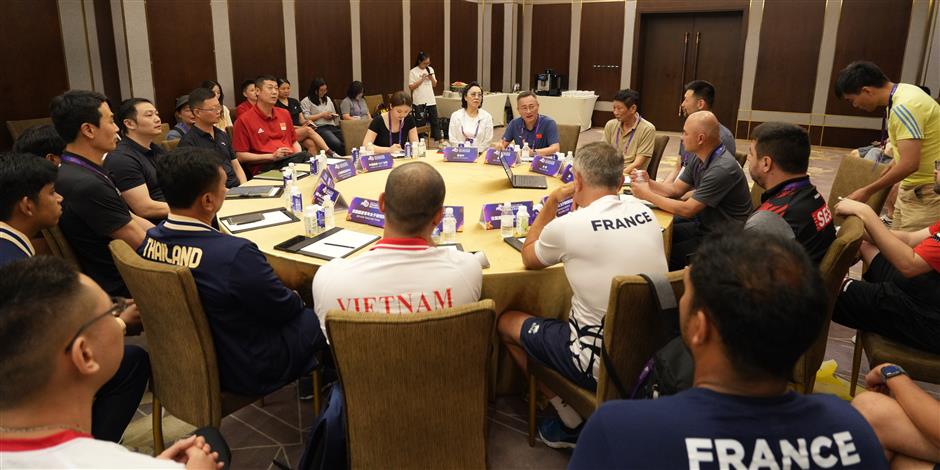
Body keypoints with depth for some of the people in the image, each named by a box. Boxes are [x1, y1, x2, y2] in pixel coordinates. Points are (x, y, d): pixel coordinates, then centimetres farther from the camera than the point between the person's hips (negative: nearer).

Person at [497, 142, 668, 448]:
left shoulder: (566, 226, -19)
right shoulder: (647, 215, -2)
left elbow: (528, 258, 4)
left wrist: (552, 201, 6)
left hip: (603, 363, -6)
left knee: (506, 322, 15)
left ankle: (571, 423, 17)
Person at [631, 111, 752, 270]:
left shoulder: (722, 168, -28)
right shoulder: (700, 158, 2)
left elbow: (687, 210, -25)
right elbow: (676, 189, 8)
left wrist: (647, 195, -19)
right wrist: (649, 183, -10)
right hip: (704, 224, 9)